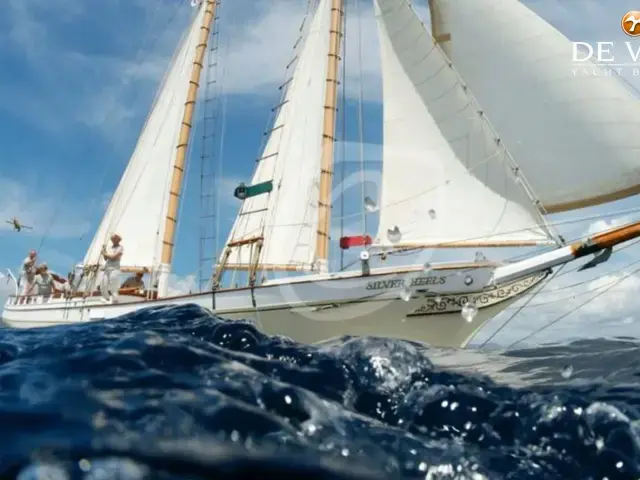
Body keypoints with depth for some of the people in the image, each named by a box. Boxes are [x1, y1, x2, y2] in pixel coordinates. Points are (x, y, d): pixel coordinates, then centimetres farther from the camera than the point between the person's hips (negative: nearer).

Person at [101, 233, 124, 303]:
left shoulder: (120, 248, -2)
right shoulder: (109, 247, 18)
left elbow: (114, 257, -12)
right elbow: (105, 258, 18)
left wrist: (105, 254, 1)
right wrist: (104, 251, 3)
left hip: (114, 269, -7)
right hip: (106, 269, 7)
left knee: (113, 289, -10)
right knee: (103, 288, 6)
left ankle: (115, 302, -6)